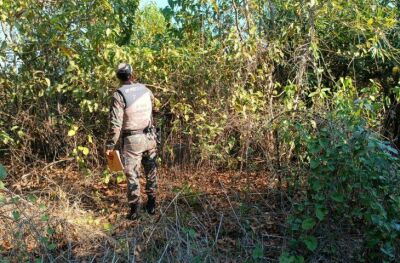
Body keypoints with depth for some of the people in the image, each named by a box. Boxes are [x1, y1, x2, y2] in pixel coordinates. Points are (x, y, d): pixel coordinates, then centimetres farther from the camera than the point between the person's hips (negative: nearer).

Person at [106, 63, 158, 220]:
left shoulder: (119, 94, -13)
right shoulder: (145, 89, 2)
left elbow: (116, 123, -17)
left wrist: (110, 145, -8)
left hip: (132, 140, -4)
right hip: (149, 137, 5)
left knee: (132, 175, 6)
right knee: (151, 171, 18)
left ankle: (135, 209, 14)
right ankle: (151, 204, 29)